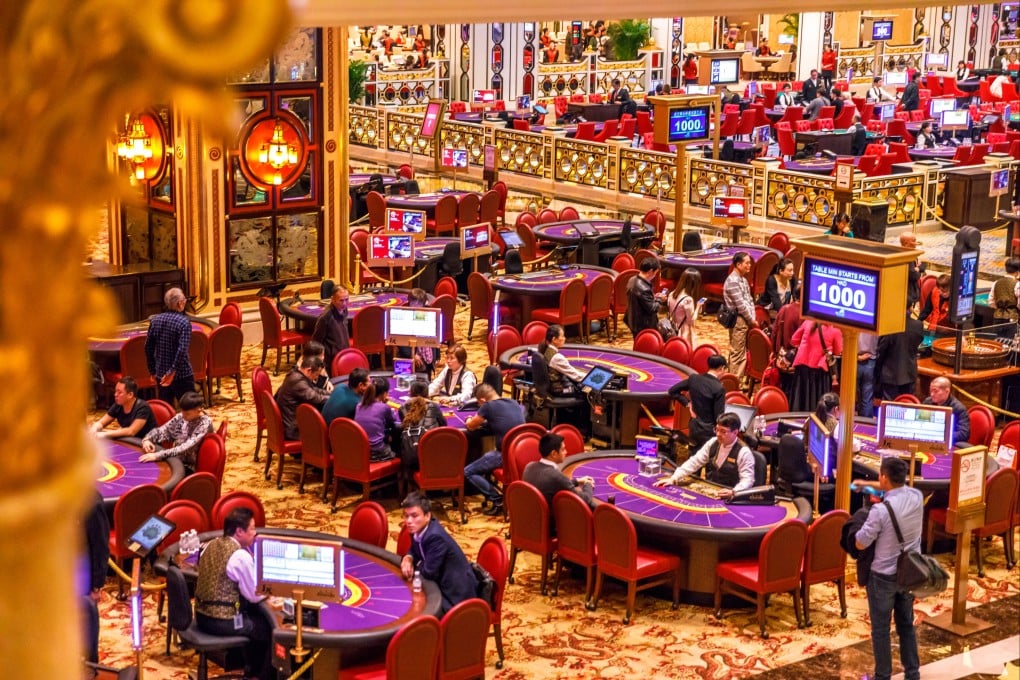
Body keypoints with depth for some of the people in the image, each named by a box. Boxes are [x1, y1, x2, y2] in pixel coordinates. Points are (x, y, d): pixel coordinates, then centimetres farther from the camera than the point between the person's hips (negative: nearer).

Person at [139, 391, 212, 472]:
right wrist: (147, 440, -15)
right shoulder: (180, 417, 2)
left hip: (189, 469, -6)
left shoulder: (205, 423, -17)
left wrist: (158, 455, -34)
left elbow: (187, 448, -27)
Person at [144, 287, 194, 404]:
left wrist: (152, 370, 16)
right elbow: (182, 350, -24)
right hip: (182, 375, -5)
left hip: (161, 374, 5)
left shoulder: (155, 320, 3)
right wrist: (173, 371, -24)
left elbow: (148, 348, 7)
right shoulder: (184, 321, -13)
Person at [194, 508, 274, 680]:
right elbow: (255, 596, -14)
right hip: (222, 622, -8)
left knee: (255, 614, 29)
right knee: (270, 626, 11)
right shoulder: (241, 556, -20)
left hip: (202, 616, 8)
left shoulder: (209, 545, 4)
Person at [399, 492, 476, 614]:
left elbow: (429, 573, -25)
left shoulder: (435, 536, -30)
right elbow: (415, 552, 14)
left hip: (456, 594, -9)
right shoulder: (420, 528, -4)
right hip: (443, 583, 9)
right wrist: (408, 559, -9)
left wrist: (416, 565, -5)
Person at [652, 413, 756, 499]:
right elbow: (694, 462, 3)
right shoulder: (712, 443, 4)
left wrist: (733, 492, -38)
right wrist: (673, 479, -8)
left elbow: (747, 480, -18)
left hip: (726, 498, -6)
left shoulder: (743, 453, -13)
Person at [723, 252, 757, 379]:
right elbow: (740, 304, -18)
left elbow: (749, 300, 16)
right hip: (738, 320, -9)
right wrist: (752, 320, -10)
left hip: (746, 320, 9)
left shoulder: (743, 279, 14)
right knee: (737, 353, -6)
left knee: (742, 353, 12)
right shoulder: (732, 281, -16)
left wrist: (753, 318, 4)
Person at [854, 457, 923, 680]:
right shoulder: (917, 496, -10)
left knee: (881, 629, 10)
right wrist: (869, 485, 15)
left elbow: (860, 544, -17)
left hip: (883, 577, -6)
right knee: (906, 624, 21)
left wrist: (867, 522, 1)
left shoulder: (881, 510, -28)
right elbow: (900, 487, 16)